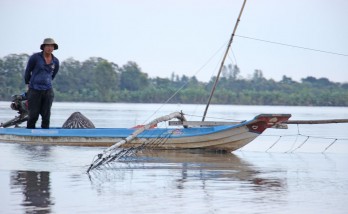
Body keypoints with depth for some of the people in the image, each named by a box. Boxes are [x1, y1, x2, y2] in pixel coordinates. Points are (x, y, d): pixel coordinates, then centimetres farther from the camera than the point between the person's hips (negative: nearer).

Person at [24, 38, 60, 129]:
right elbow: (28, 71, 7)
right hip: (34, 91, -3)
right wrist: (28, 84, 18)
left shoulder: (55, 61, 5)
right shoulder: (35, 57, -5)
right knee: (33, 116, -2)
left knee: (46, 117, 2)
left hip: (48, 91, 3)